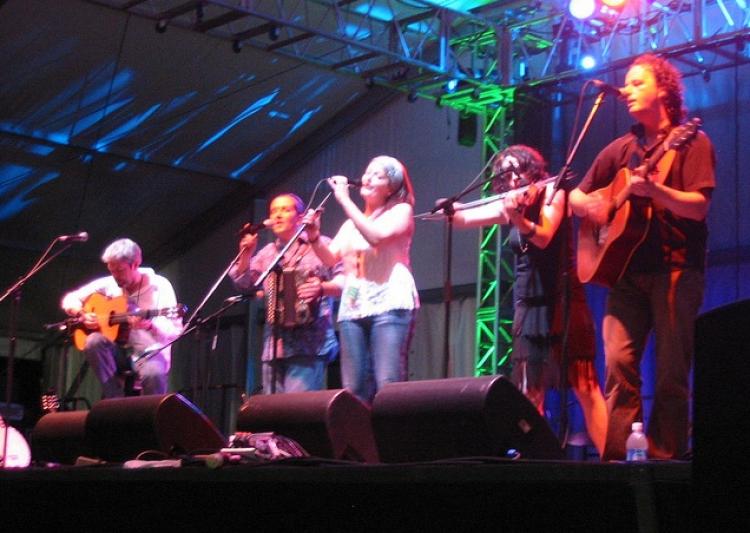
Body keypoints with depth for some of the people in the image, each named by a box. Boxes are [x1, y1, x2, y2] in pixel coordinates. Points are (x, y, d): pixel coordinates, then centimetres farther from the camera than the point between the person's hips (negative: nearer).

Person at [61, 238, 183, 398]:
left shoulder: (159, 286, -7)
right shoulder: (108, 284, 6)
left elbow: (175, 330, -13)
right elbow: (70, 299, 15)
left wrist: (150, 325, -32)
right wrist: (82, 315, -6)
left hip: (150, 353, -4)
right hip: (118, 352, 5)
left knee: (153, 374, -38)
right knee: (94, 341, -28)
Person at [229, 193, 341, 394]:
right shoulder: (267, 253, 20)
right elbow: (243, 282, 15)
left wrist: (321, 288, -20)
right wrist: (246, 253, 0)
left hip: (309, 346, -6)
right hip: (273, 347, 6)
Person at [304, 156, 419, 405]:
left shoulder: (401, 210, 6)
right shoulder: (352, 223, 25)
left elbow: (377, 236, -13)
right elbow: (330, 257, 16)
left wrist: (344, 199, -9)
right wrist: (314, 236, -3)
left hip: (389, 304, -6)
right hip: (352, 307, 6)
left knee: (388, 386, -16)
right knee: (354, 389, -1)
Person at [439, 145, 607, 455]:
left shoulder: (551, 192, -4)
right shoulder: (509, 204, 12)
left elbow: (543, 236, -19)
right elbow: (465, 218, 10)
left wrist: (517, 217, -36)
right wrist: (450, 211, -12)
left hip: (561, 301, -6)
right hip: (528, 304, 6)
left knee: (584, 385, -12)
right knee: (530, 392, 4)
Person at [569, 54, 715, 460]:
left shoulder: (691, 142, 1)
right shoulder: (621, 149, 16)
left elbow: (699, 207, -10)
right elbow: (575, 197, 22)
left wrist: (653, 190, -26)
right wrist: (588, 204, -2)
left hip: (675, 271, -4)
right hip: (628, 270, 4)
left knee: (671, 373, -3)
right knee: (619, 362, -8)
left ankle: (664, 459, 4)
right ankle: (616, 457, -7)